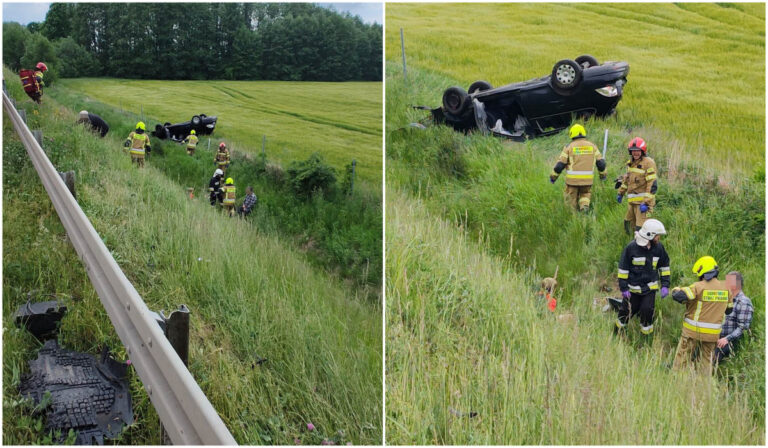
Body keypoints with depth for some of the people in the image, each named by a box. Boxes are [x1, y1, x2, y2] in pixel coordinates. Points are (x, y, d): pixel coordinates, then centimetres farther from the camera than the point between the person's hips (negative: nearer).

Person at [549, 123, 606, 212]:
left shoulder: (569, 147, -5)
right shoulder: (592, 146, 4)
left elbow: (560, 164, -6)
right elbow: (601, 163, 5)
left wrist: (553, 176, 6)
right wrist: (603, 174, 22)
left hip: (572, 179, -2)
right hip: (587, 179, 2)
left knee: (571, 201, 13)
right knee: (585, 195, 20)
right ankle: (585, 206, -8)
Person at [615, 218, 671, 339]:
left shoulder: (659, 247, -6)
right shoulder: (631, 247, -17)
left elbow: (664, 265, 9)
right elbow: (623, 268, -9)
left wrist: (665, 285, 4)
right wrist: (624, 288, -10)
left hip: (650, 288, 2)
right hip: (633, 287, -2)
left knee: (647, 312, -7)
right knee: (626, 311, 8)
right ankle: (616, 334, 32)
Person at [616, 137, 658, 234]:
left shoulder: (648, 163, -14)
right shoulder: (631, 162, 12)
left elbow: (652, 185, -19)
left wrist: (646, 202, -23)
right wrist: (621, 193, 30)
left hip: (643, 200, -9)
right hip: (631, 200, 9)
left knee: (641, 228, -12)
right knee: (628, 224, 16)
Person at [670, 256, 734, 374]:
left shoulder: (698, 287, -16)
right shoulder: (726, 288, 2)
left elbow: (678, 296, -23)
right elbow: (728, 310, 13)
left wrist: (676, 289, -1)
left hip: (694, 330, -5)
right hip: (713, 333, 5)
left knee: (683, 359, 5)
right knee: (706, 360, 17)